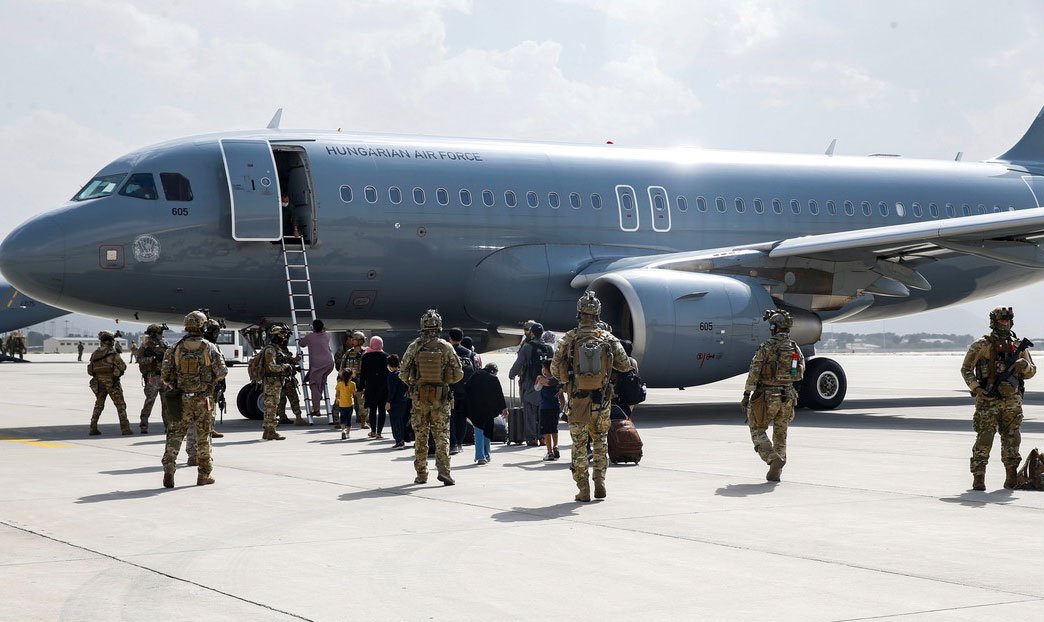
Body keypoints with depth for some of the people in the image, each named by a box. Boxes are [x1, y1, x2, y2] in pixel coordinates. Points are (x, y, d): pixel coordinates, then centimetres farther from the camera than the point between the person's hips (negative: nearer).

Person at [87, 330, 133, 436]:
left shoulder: (95, 354, 5)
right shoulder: (113, 353, -10)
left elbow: (90, 371, 8)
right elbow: (122, 367, -10)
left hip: (98, 382, 4)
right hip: (112, 382, -4)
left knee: (98, 406, 15)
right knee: (120, 406, 2)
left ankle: (93, 429, 9)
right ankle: (125, 428, -3)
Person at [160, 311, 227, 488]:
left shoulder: (176, 348, 0)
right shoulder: (209, 348, -6)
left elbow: (165, 375, 0)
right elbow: (221, 372, -7)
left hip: (182, 399, 1)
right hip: (203, 400, -1)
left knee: (175, 434, 6)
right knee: (203, 437, 10)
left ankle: (169, 468, -11)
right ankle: (204, 474, 17)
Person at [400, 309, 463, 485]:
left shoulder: (414, 347, -5)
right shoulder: (446, 347, -6)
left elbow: (404, 374, -3)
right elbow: (458, 374, -3)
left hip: (419, 397, 1)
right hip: (441, 398, -1)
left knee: (421, 437, 9)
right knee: (442, 436, 4)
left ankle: (421, 474, 12)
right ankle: (443, 470, -9)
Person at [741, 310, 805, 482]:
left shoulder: (766, 347, -13)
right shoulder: (796, 349, 3)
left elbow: (754, 372, -15)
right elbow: (801, 373, 13)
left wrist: (746, 395, -10)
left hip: (767, 397, -5)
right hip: (787, 397, 5)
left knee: (758, 431, 8)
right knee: (780, 435, 15)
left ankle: (773, 459, -14)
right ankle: (775, 472, 13)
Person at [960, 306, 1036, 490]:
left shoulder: (1018, 346, 12)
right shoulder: (982, 345, 0)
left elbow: (1032, 372, 16)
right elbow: (966, 369, 3)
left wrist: (1024, 365, -7)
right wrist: (976, 389, -9)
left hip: (1012, 401, 4)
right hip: (988, 400, -4)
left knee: (1012, 439, 9)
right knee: (984, 439, -7)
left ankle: (1012, 478, 20)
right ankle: (978, 477, -5)